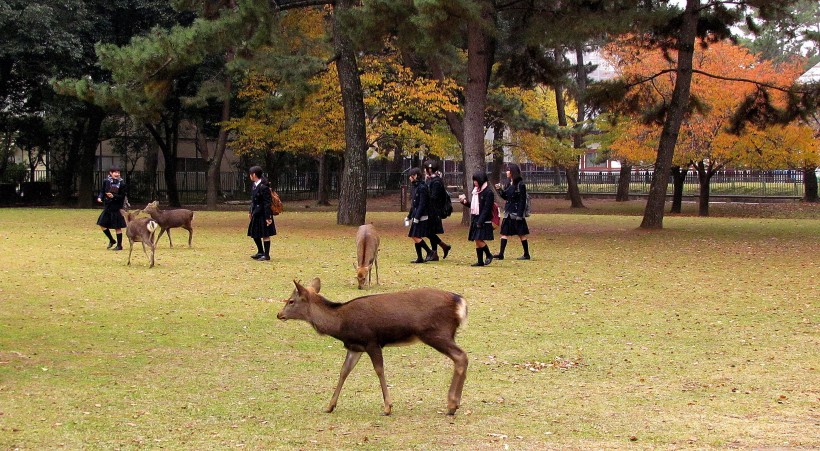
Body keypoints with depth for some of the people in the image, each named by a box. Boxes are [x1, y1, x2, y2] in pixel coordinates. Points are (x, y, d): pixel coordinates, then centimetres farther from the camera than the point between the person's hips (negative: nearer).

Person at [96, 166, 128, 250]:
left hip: (116, 208, -5)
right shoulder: (106, 181, 0)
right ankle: (112, 241, 26)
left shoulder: (121, 183, -11)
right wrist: (100, 197, -7)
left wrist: (113, 196, -24)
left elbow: (123, 196, -11)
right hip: (107, 206, 5)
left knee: (117, 227, 2)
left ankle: (119, 245, 13)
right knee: (102, 224, 7)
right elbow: (102, 191, 11)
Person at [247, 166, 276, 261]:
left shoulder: (263, 187, -21)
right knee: (254, 233, 17)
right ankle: (260, 252, 31)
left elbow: (267, 203, -21)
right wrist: (250, 211, 21)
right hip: (256, 214, 9)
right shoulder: (255, 185, 7)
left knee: (265, 235, 1)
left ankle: (266, 255, 10)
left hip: (263, 214, -9)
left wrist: (268, 217, -21)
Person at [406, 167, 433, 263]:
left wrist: (417, 217, -22)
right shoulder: (415, 187, 15)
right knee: (415, 237, 9)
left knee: (416, 237, -12)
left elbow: (422, 204, -19)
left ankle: (430, 252, -5)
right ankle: (419, 258, 12)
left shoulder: (422, 188, -15)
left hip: (422, 218, -10)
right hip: (416, 217, 10)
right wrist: (409, 216, 23)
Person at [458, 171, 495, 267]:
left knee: (479, 240, -13)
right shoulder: (475, 191, 15)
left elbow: (486, 209, -17)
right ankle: (480, 261, 12)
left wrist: (480, 222, -21)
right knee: (477, 241, 8)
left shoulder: (488, 192, -12)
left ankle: (489, 255, 7)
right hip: (475, 219, 8)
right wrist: (466, 202, 2)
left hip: (483, 221, -8)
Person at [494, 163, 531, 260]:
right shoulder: (509, 184, 10)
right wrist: (500, 189, 2)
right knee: (504, 233, 3)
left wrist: (520, 214, -20)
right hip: (508, 212, 8)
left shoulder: (520, 185, -13)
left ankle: (526, 254, 10)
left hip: (516, 213, -8)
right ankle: (501, 254, 2)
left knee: (521, 234, 1)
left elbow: (523, 201, -16)